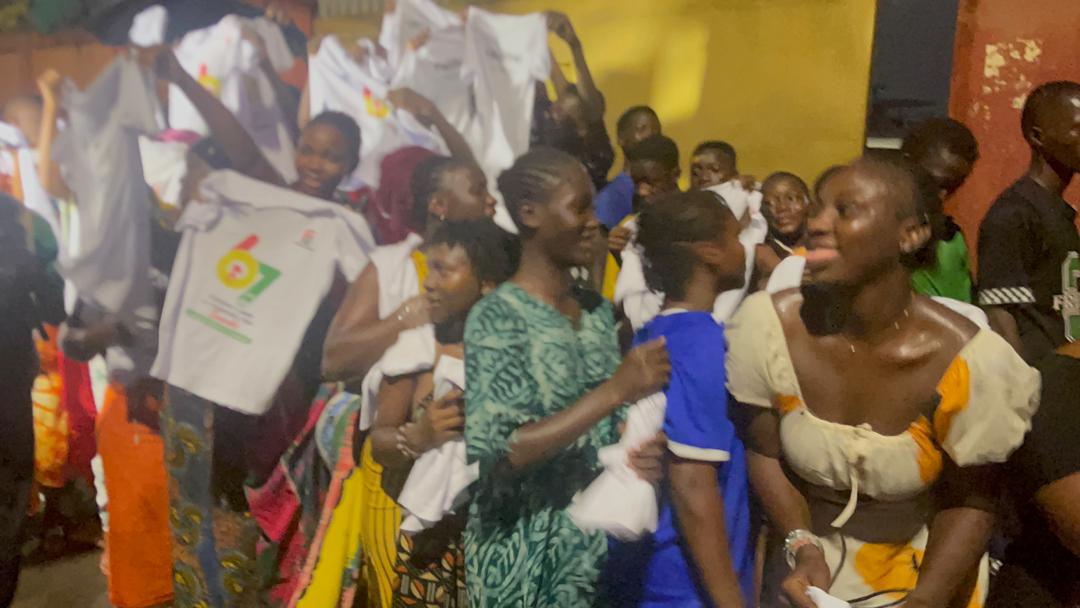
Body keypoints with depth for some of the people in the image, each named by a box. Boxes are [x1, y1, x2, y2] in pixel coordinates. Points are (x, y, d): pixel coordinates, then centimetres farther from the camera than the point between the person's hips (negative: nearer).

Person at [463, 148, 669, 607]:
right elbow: (496, 454, -23)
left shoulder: (598, 309, 4)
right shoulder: (496, 318, -16)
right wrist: (615, 391, -26)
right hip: (525, 559, -6)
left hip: (598, 544, 6)